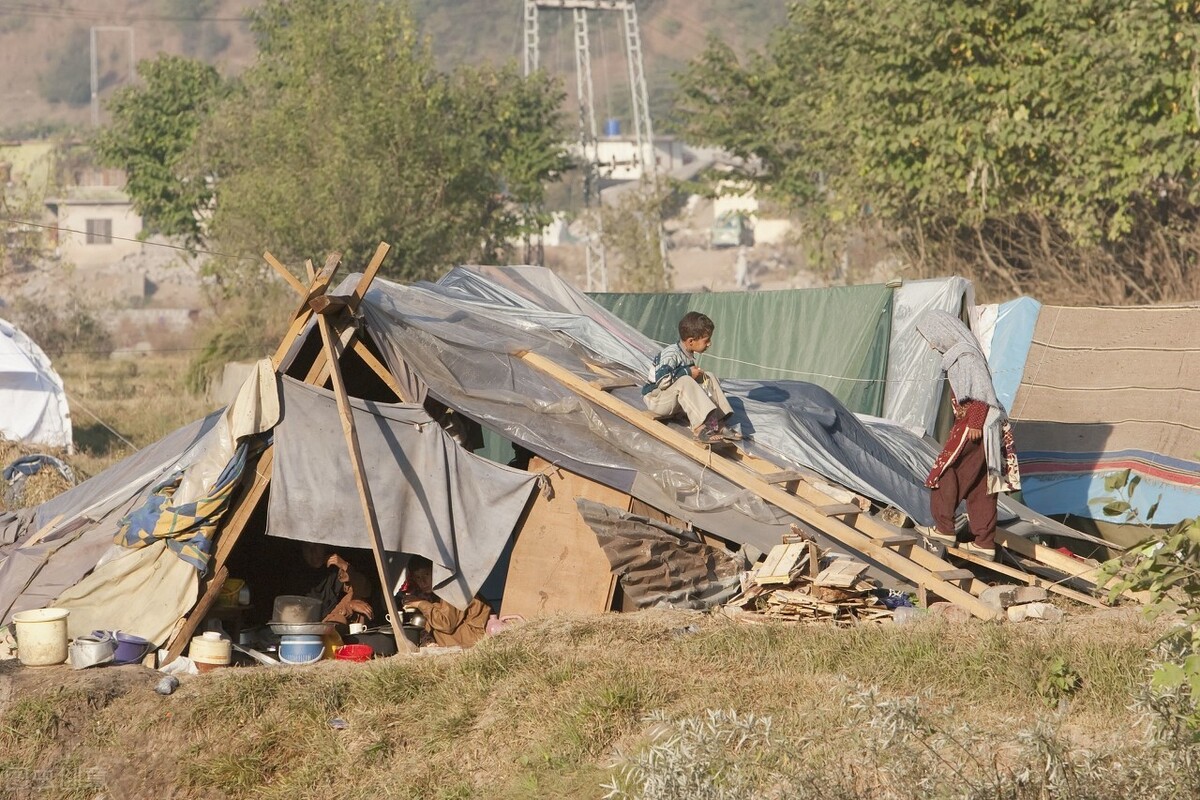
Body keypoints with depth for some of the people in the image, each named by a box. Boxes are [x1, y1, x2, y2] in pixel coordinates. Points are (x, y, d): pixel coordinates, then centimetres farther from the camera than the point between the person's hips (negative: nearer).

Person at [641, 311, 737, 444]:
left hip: (676, 400, 9)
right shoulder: (671, 354, -23)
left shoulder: (689, 355, 5)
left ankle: (718, 424, -12)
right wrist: (688, 372, -26)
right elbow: (662, 380, -36)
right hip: (657, 399, -9)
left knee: (710, 379, 1)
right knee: (684, 382, -35)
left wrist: (698, 374, -4)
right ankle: (701, 428, -46)